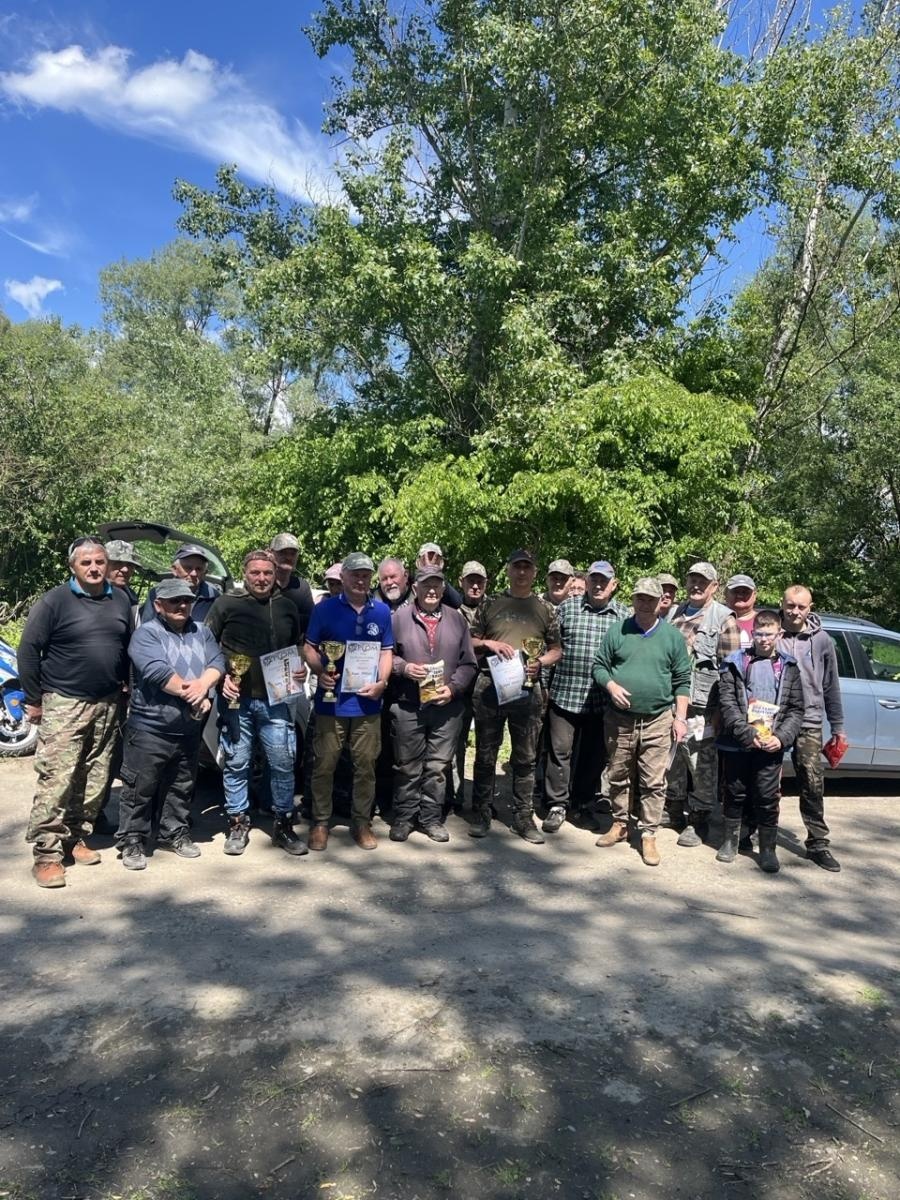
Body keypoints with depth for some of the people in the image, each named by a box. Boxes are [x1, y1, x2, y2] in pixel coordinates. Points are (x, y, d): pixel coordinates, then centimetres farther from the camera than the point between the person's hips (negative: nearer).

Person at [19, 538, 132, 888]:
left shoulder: (120, 600, 8)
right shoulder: (54, 601, -8)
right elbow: (28, 650, -7)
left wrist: (128, 685, 12)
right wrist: (33, 699, -7)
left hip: (108, 704, 5)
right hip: (63, 704, -5)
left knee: (95, 780, 10)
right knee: (56, 781, -8)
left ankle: (76, 838, 24)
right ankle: (47, 854, -1)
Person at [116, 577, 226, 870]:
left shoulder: (202, 632, 11)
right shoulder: (146, 634, -9)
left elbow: (217, 662, -1)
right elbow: (157, 672, -22)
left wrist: (202, 686, -21)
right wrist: (193, 696, -17)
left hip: (189, 730, 6)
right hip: (149, 728, -5)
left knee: (181, 788, 17)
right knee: (139, 789, 3)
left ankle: (174, 833, 31)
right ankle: (131, 841, 16)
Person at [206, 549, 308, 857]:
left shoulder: (287, 607, 11)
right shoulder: (225, 604, 2)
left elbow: (298, 648, 22)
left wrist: (301, 669, 4)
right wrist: (221, 677, -8)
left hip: (276, 700, 2)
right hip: (236, 699, -2)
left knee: (283, 763, 4)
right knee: (236, 764, 7)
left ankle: (283, 825, 18)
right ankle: (238, 824, 21)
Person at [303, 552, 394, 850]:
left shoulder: (382, 611, 8)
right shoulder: (325, 609, 0)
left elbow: (386, 651, 12)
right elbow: (310, 647, 2)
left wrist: (382, 683, -4)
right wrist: (320, 673, -17)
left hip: (367, 702, 2)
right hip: (332, 700, -2)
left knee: (366, 765, 8)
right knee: (324, 764, 4)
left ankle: (362, 822, 22)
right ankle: (320, 822, 18)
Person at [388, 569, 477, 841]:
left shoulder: (456, 619, 8)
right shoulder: (399, 617, 1)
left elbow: (468, 663, 7)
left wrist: (453, 688, -6)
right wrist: (403, 667, -13)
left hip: (447, 706, 2)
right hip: (407, 706, -2)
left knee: (438, 766, 7)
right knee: (407, 767, 7)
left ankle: (432, 819, 21)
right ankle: (403, 818, 21)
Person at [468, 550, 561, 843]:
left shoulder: (544, 609, 9)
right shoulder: (490, 604, 7)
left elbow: (555, 650, 11)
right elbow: (470, 642, 9)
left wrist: (540, 662, -8)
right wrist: (489, 643, -10)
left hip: (528, 689, 1)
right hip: (489, 686, -1)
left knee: (526, 758, 7)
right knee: (485, 755, 6)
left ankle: (523, 817, 18)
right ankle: (481, 814, 18)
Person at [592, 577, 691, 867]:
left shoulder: (673, 637, 4)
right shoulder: (617, 631, 5)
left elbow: (682, 680, 6)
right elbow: (599, 666, 8)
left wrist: (680, 717, 0)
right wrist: (611, 686, -12)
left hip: (658, 721, -1)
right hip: (619, 719, 1)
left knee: (653, 782, 0)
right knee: (618, 776, 11)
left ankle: (648, 834, 11)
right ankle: (620, 824, 27)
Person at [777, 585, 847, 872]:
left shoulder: (821, 640, 6)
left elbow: (831, 685, 11)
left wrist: (837, 726, 12)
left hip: (808, 722, 1)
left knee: (813, 785, 1)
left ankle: (818, 844, 12)